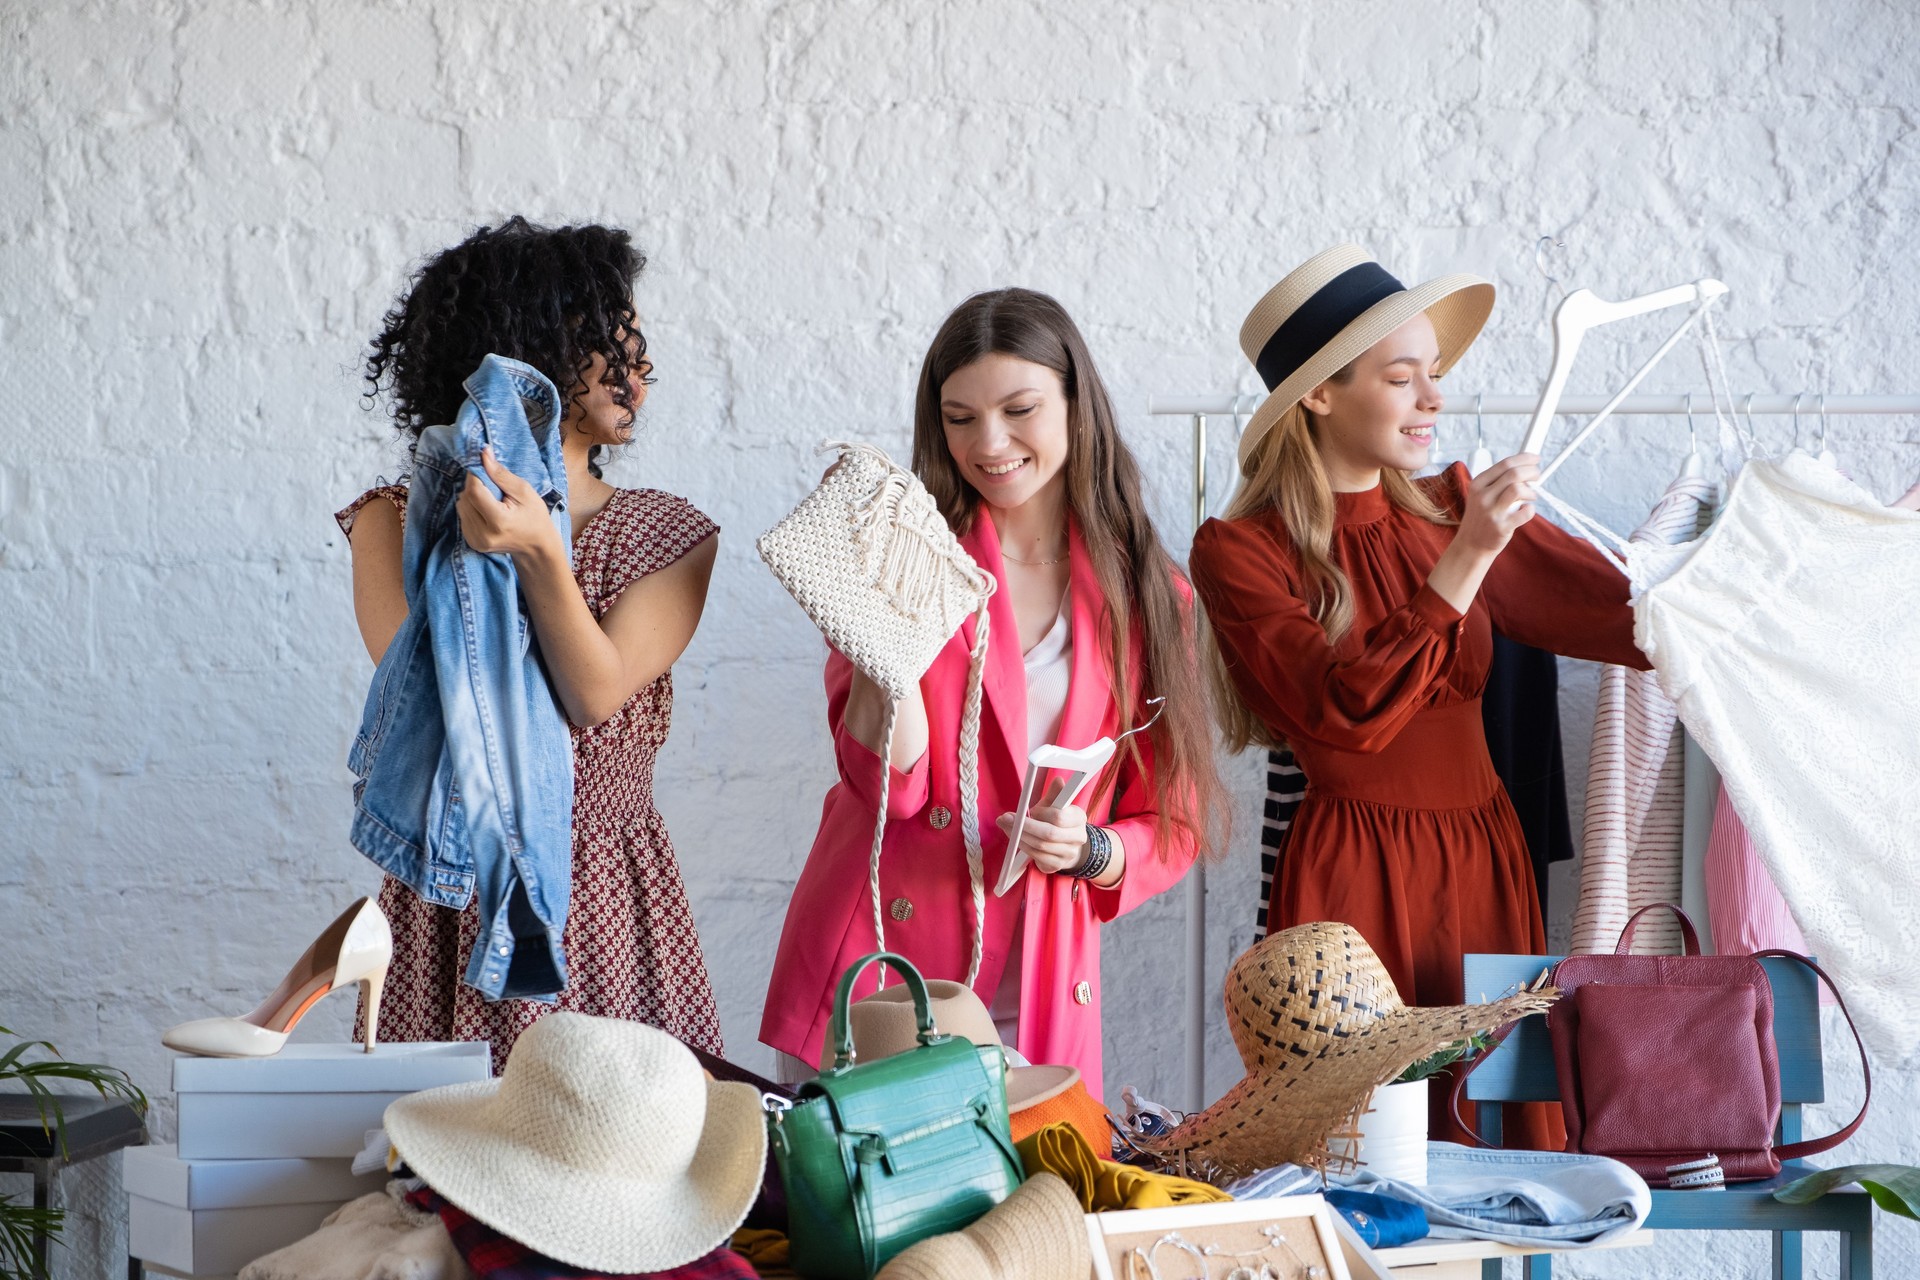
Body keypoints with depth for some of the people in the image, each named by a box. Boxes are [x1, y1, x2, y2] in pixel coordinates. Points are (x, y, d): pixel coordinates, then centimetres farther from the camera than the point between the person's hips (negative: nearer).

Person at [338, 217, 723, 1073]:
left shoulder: (669, 536, 4)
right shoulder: (397, 522, 4)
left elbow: (596, 696, -13)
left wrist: (540, 554, -26)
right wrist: (469, 546, -14)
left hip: (613, 914, 1)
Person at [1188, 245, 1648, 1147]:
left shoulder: (1447, 509, 10)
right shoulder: (1239, 551, -5)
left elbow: (1618, 607, 2)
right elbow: (1349, 710, -18)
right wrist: (1466, 558, -20)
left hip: (1485, 865, 5)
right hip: (1352, 878, -5)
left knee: (1506, 1133, 5)